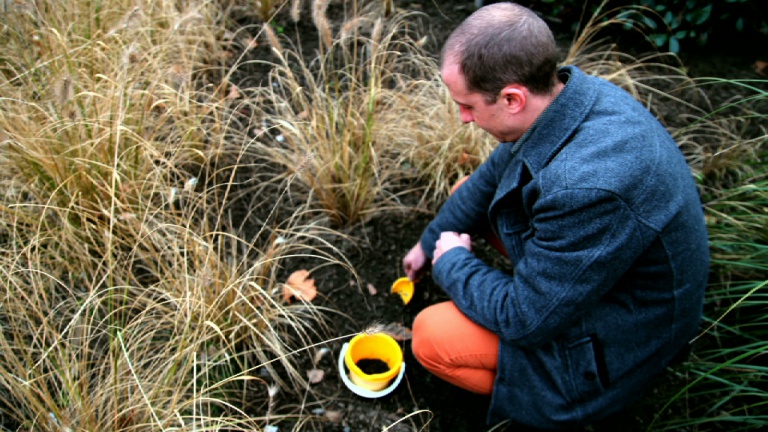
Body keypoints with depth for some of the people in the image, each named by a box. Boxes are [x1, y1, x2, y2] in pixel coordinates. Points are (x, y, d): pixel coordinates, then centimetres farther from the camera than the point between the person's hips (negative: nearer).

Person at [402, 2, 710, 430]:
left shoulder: (585, 188, -42)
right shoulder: (571, 92, -13)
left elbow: (523, 319, -29)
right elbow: (494, 174, 5)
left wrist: (451, 262, -11)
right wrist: (430, 242, 15)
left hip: (616, 340, -8)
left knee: (430, 336, -14)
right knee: (467, 194, 9)